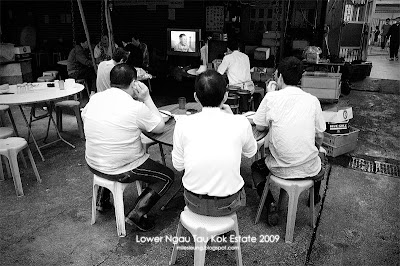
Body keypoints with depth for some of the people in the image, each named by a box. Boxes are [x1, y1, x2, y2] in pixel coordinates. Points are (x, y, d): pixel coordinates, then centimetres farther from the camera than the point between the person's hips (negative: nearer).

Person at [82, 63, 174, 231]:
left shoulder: (94, 99, -5)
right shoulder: (136, 107, -22)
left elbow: (84, 117, 17)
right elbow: (160, 127, -8)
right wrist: (147, 98, -5)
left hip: (93, 165, 7)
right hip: (122, 171, -6)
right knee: (167, 176, 10)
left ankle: (103, 200, 38)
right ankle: (137, 214, 1)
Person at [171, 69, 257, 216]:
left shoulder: (183, 124, -14)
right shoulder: (240, 123, -14)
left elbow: (178, 165, 0)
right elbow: (250, 152, 8)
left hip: (194, 203, 1)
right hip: (227, 204, 0)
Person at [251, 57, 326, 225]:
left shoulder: (272, 98, -11)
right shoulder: (312, 100, -3)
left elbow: (260, 127, 2)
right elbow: (320, 137, 4)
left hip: (281, 169, -2)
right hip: (309, 169, 3)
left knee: (256, 167, 28)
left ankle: (271, 205, 13)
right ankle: (315, 197, 58)